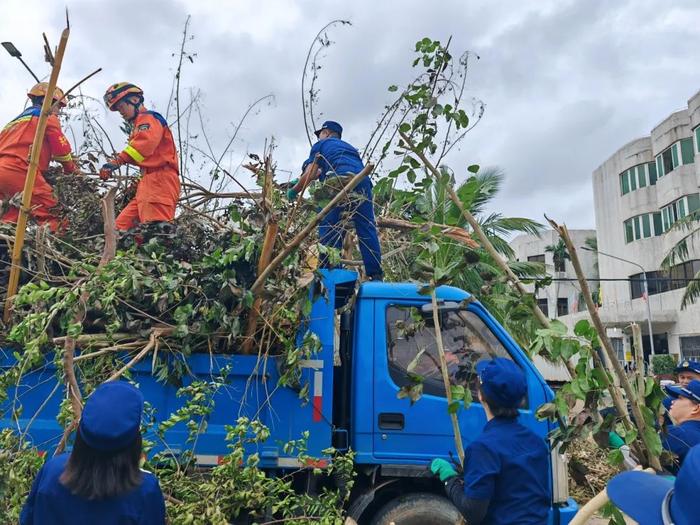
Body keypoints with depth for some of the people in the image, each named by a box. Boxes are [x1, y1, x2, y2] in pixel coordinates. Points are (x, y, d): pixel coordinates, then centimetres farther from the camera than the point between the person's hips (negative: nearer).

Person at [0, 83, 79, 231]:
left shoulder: (19, 119, 33)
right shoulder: (48, 117, 8)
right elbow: (61, 149, 2)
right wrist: (73, 170, 18)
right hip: (19, 172, -9)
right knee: (53, 211, -11)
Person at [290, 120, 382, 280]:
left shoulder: (321, 144, 23)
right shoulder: (348, 146, 40)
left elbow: (310, 174, 10)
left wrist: (294, 190, 23)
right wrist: (300, 181, 53)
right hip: (363, 182, 5)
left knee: (329, 231, -1)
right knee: (367, 231, 4)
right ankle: (376, 277, 0)